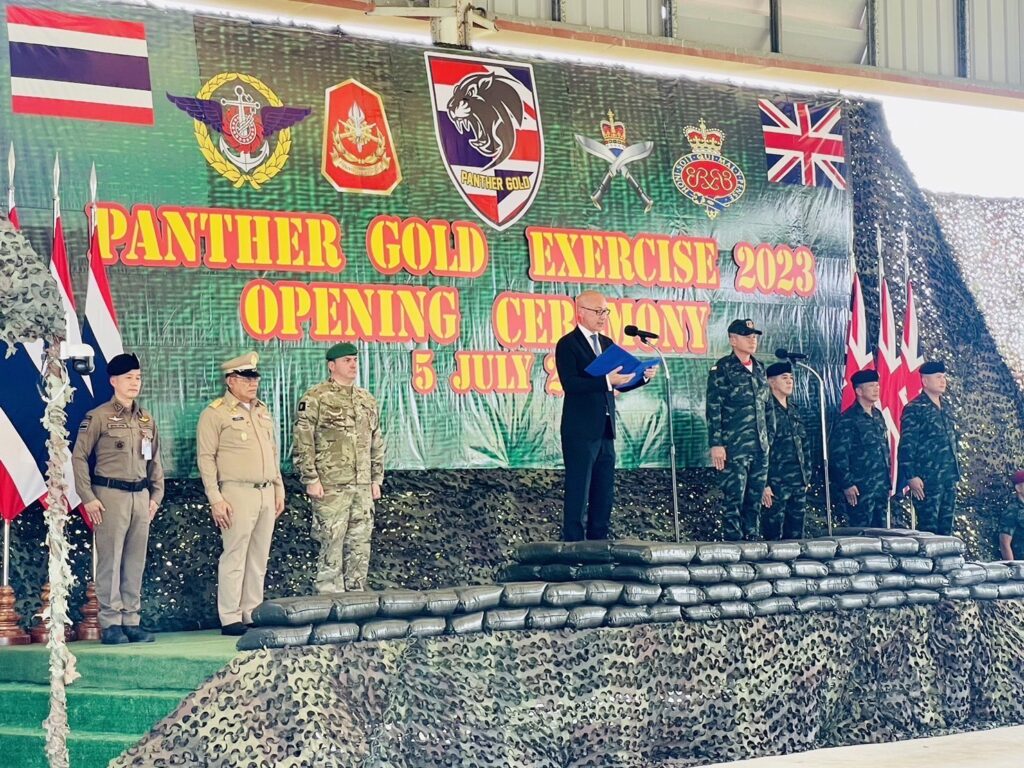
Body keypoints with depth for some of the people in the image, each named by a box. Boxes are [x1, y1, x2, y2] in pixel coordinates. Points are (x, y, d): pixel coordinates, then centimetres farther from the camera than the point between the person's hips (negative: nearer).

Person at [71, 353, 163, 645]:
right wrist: (88, 498, -10)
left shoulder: (147, 419, 15)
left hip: (141, 496, 6)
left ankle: (132, 621, 13)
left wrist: (156, 495, 13)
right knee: (110, 561, -4)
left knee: (136, 562, 7)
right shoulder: (98, 417, -4)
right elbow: (79, 457, -5)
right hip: (111, 495, -6)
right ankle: (110, 623, 0)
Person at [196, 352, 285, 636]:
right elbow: (205, 458, -8)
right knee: (234, 557, -5)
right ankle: (230, 619, -1)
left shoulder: (263, 410, 17)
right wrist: (215, 499, -13)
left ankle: (253, 614, 14)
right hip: (238, 493, -7)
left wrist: (279, 488, 17)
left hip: (267, 493, 7)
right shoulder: (215, 413, -4)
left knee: (259, 558, 8)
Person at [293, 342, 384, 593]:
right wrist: (311, 479, -13)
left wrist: (377, 479, 15)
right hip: (330, 488, -6)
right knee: (331, 545, -4)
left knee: (360, 546, 8)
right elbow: (302, 443, -9)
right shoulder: (315, 398, -5)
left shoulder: (367, 400, 15)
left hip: (363, 488, 6)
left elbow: (377, 443, 21)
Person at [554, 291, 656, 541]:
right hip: (580, 431, -8)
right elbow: (570, 383, -21)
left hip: (605, 430, 8)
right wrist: (606, 381, -29)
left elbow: (618, 384, 16)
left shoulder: (606, 343, 15)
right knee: (578, 493, -4)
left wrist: (643, 376, -1)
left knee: (604, 494, 10)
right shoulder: (567, 344, -8)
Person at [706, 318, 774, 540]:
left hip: (760, 447, 6)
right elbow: (713, 409, -8)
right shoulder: (721, 370, -4)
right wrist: (716, 444, -14)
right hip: (734, 448, -6)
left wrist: (770, 437, 16)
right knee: (734, 499, -6)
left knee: (755, 499, 9)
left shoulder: (759, 368, 15)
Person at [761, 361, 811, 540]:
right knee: (774, 537, -4)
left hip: (799, 485, 7)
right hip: (775, 485, -7)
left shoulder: (794, 410, 16)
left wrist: (807, 476, 15)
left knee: (796, 537, 9)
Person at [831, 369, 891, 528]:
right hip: (860, 489, -7)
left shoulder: (878, 416, 14)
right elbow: (839, 455, -13)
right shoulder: (848, 420, -9)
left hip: (881, 488, 7)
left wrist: (887, 482, 18)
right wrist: (847, 484, -16)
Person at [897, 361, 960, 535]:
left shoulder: (945, 410, 16)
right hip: (927, 481, -8)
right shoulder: (915, 409, -8)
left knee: (946, 530, 9)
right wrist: (911, 476, -18)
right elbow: (907, 445, -13)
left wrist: (955, 473, 19)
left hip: (949, 481, 8)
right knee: (928, 530, -6)